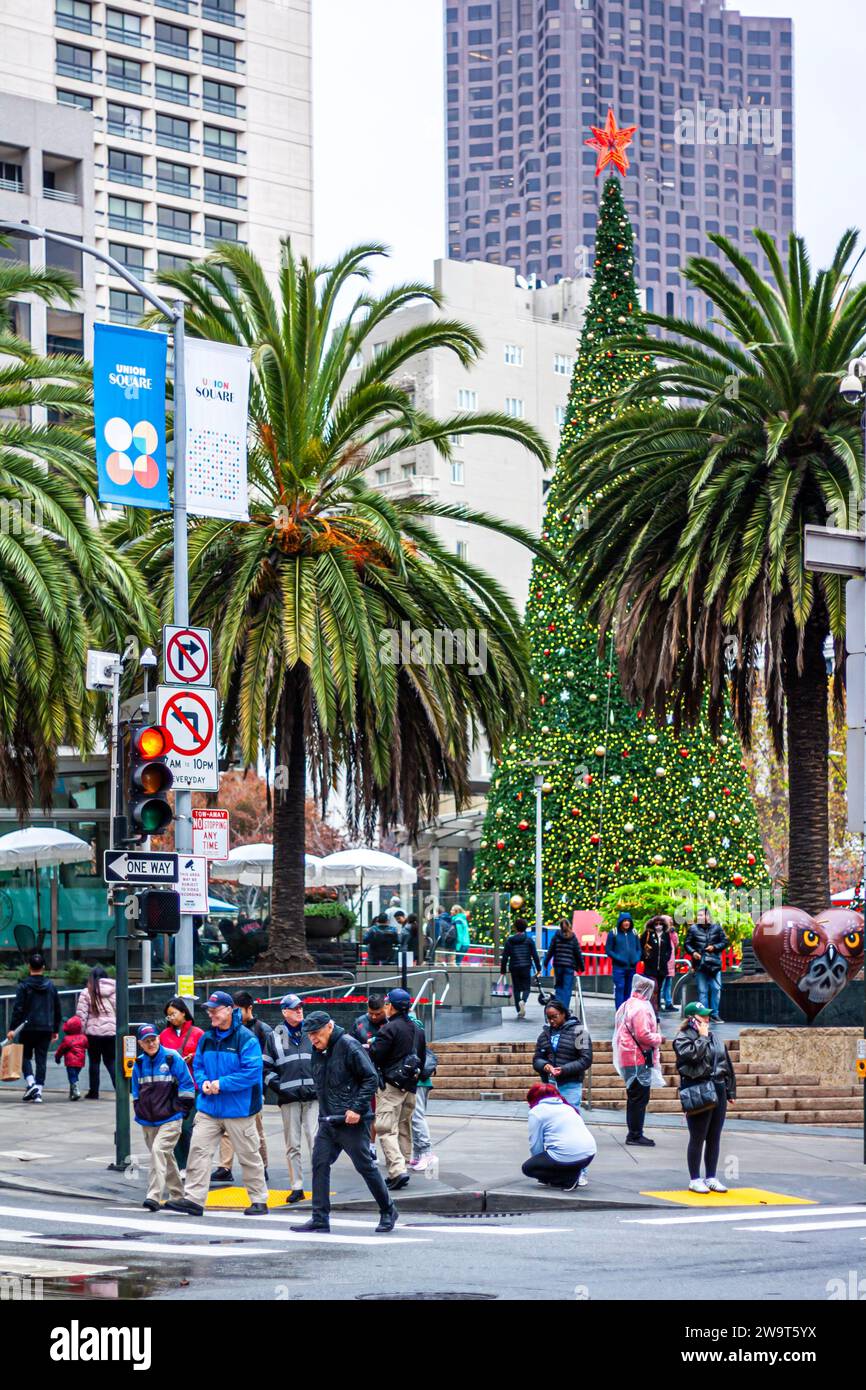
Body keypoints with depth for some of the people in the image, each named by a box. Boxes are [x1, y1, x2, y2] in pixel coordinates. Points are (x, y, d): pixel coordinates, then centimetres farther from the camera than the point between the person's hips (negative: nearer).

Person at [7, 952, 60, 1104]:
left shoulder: (23, 985, -6)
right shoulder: (51, 985, 8)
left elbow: (18, 1008, -11)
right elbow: (57, 1010, 12)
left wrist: (12, 1028, -10)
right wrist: (56, 1030, 19)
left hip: (27, 1028, -3)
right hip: (46, 1028, 3)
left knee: (26, 1057, 11)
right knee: (41, 1060, 5)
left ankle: (30, 1083, -11)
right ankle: (38, 1092, 0)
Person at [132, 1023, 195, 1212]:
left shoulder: (172, 1058, -7)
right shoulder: (139, 1063, 8)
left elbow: (187, 1086, -3)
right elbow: (136, 1090, 21)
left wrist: (179, 1108, -3)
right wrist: (138, 1111, 14)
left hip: (170, 1119, -6)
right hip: (148, 1121, 6)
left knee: (159, 1150, -21)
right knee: (165, 1157, 13)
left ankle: (154, 1196, -25)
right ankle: (177, 1195, 27)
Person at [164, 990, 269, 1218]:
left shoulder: (246, 1039, -11)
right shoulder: (207, 1038, 10)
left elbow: (252, 1072, -18)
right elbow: (197, 1066, 18)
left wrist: (222, 1084, -19)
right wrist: (203, 1082, -4)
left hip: (238, 1108, -6)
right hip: (208, 1107, 6)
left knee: (249, 1156, 4)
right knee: (198, 1150, -5)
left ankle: (259, 1201, 16)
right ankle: (193, 1199, -4)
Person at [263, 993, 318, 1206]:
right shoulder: (275, 1037, 9)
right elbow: (265, 1067, 10)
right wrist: (277, 1085, -3)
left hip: (313, 1096, 0)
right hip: (289, 1098, 0)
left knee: (315, 1140, -7)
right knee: (292, 1144, 3)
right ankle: (296, 1187, 8)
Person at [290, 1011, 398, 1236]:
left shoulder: (349, 1046, -13)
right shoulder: (318, 1051, 11)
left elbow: (371, 1078, -14)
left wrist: (357, 1109, -19)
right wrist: (324, 1111, 11)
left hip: (351, 1122, -8)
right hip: (328, 1121, 8)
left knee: (365, 1166, 0)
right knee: (319, 1164, 1)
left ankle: (388, 1212, 16)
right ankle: (320, 1218, 4)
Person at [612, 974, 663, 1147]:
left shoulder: (626, 1006, 14)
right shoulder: (641, 1008, -16)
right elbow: (643, 1035, -23)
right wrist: (658, 1038, -5)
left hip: (627, 1059, 10)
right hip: (639, 1059, -10)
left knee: (634, 1097, 15)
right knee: (640, 1098, -6)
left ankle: (633, 1134, 20)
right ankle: (635, 1134, -5)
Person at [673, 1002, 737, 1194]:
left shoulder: (715, 1039, 16)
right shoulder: (682, 1039, -4)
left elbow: (727, 1065, 19)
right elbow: (693, 1054, -25)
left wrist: (731, 1091, 15)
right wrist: (702, 1037, -12)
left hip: (718, 1091, 6)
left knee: (714, 1138, 10)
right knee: (697, 1138, -1)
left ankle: (711, 1178, 18)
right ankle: (694, 1179, 6)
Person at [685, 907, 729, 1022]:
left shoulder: (717, 928, 4)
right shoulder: (693, 929, 4)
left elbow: (725, 942, 7)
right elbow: (687, 944, 6)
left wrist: (714, 947, -8)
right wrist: (693, 952, -12)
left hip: (714, 963, 0)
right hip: (700, 964, 0)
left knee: (716, 989, -1)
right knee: (702, 991, 2)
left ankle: (714, 1014, 9)